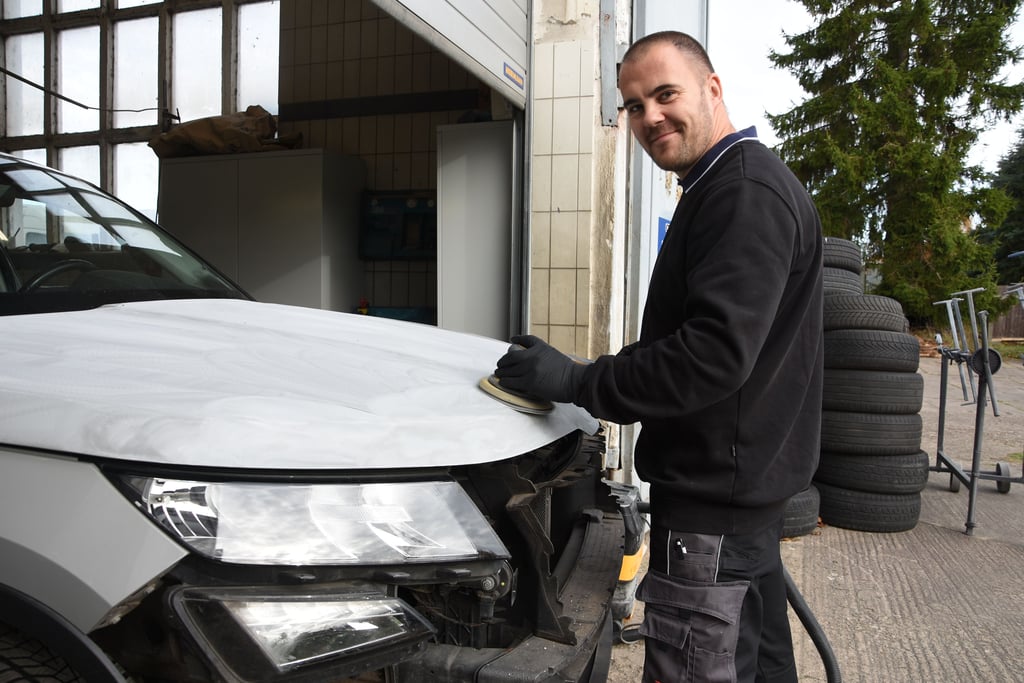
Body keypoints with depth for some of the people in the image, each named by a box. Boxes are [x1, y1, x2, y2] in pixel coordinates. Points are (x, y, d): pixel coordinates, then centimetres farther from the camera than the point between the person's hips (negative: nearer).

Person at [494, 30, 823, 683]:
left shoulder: (745, 190, -17)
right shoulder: (730, 185, 18)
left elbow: (715, 354, -27)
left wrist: (577, 381, -20)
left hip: (716, 494, -11)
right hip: (750, 482, 11)